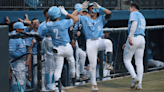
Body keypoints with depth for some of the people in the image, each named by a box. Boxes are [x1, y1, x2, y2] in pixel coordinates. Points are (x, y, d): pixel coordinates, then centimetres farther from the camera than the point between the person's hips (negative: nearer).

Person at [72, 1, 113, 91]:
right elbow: (73, 15, 4)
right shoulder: (84, 19, 13)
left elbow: (109, 13, -2)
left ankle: (108, 63, -34)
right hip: (90, 43, 0)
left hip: (100, 41, 0)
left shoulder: (101, 18, 14)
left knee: (108, 42, -36)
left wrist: (99, 7, 2)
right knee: (92, 64, -3)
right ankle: (93, 84, 8)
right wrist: (81, 7, 5)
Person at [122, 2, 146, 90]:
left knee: (126, 60, 4)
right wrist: (127, 43, 27)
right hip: (142, 40, 8)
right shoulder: (143, 18, 27)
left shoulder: (134, 13, 0)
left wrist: (130, 37, -28)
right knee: (139, 62, 7)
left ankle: (135, 78, -12)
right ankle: (139, 84, 3)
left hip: (134, 39, -8)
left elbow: (134, 24, -20)